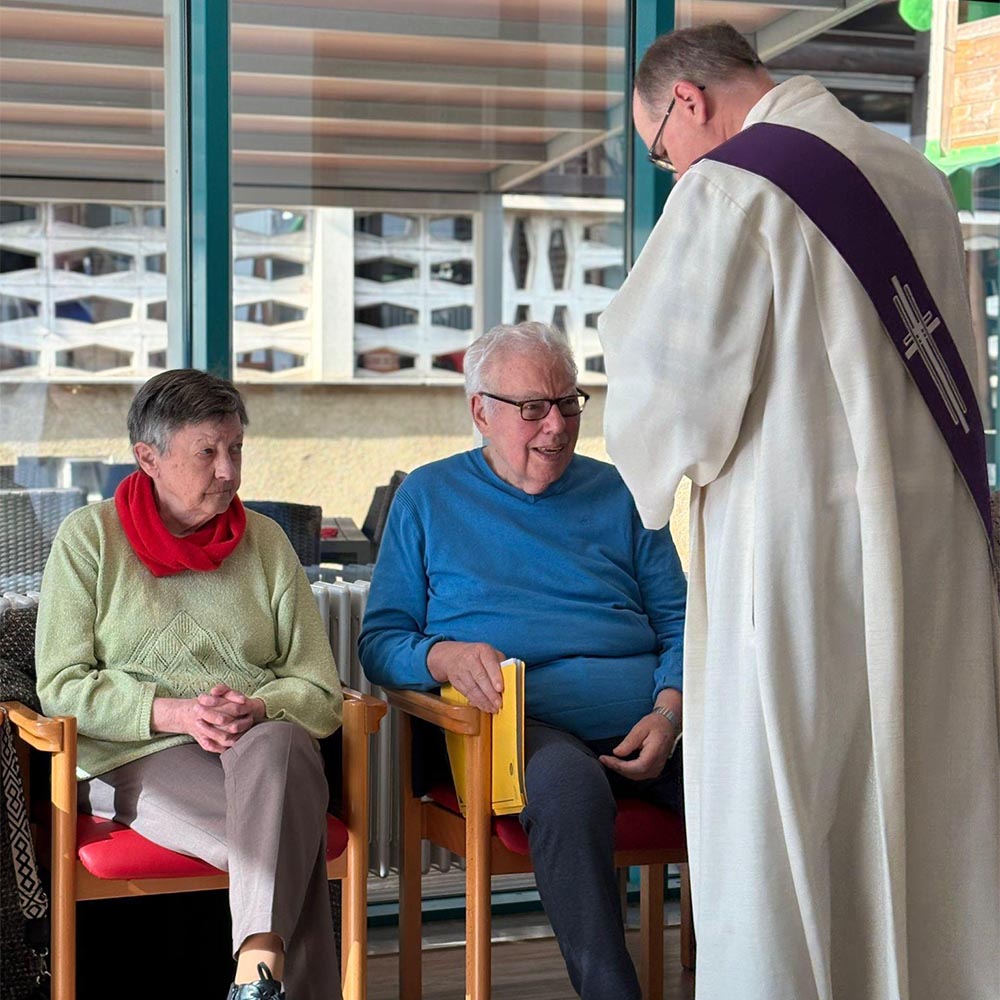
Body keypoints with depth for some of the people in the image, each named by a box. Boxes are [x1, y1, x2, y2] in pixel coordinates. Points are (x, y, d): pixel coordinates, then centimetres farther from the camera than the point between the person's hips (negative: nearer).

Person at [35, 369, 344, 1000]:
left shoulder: (265, 540, 15)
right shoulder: (90, 536, 8)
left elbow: (318, 690, 9)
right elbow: (61, 686, 0)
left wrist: (256, 710, -14)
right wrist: (172, 712, -15)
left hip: (266, 744, 2)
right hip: (140, 760, -2)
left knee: (272, 744, -38)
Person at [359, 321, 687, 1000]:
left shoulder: (617, 493, 21)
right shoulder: (429, 497, 15)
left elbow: (679, 623, 15)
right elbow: (380, 642, 11)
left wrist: (668, 713, -6)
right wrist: (445, 656, -13)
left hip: (645, 723, 3)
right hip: (523, 725, -2)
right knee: (569, 785, -39)